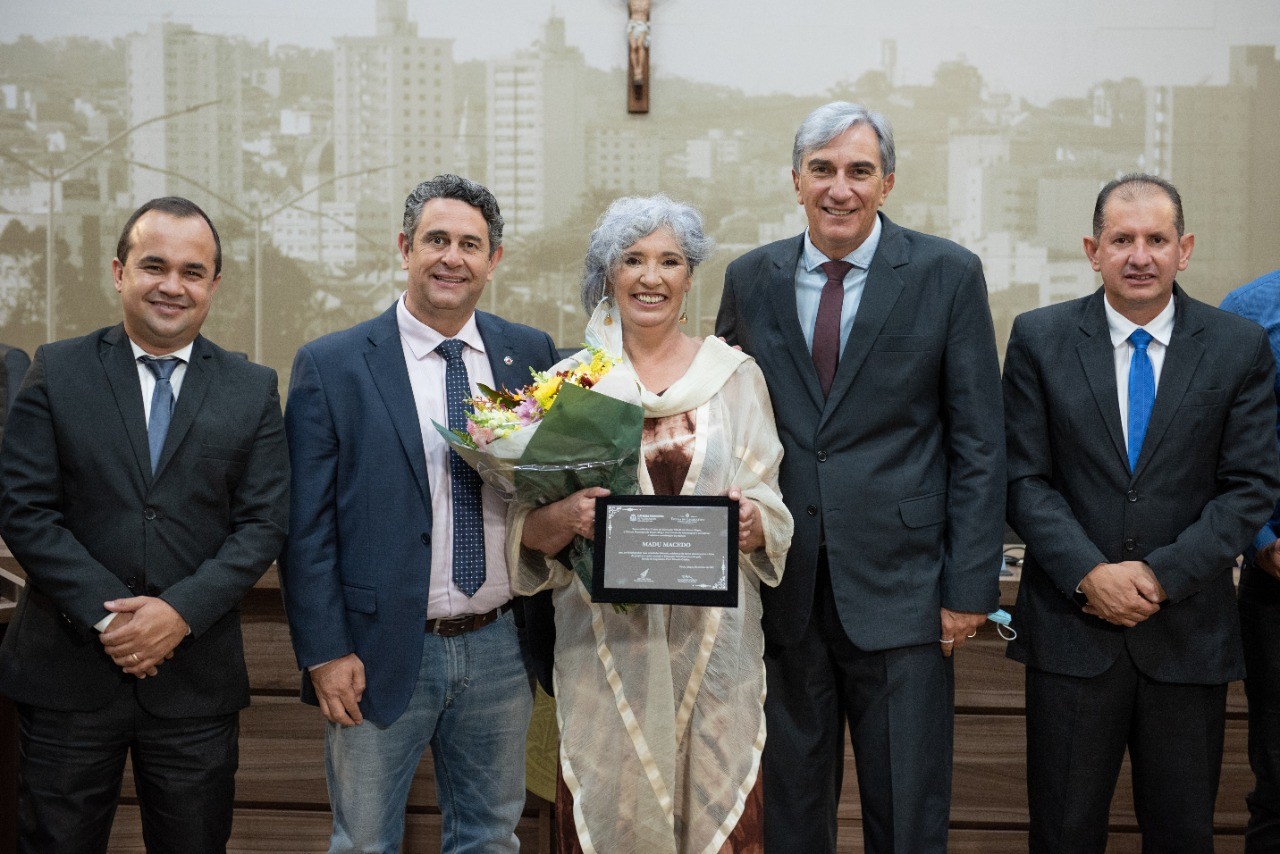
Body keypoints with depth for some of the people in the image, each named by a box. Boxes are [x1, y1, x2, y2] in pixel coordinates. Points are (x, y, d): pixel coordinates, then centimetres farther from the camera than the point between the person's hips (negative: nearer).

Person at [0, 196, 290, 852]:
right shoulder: (56, 372, 2)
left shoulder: (253, 390, 4)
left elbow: (263, 523, -1)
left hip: (196, 674, 1)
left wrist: (181, 610, -14)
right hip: (67, 672, 0)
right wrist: (106, 614, -14)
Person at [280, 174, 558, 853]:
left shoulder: (532, 355, 4)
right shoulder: (329, 365, -5)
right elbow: (307, 526, -6)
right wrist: (324, 652, -9)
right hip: (381, 655, -3)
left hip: (499, 649, 3)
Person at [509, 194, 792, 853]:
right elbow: (527, 528, 3)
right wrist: (570, 516, -17)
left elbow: (772, 512, 7)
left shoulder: (735, 375, 5)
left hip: (713, 639, 1)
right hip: (605, 640, 0)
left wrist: (751, 521, -14)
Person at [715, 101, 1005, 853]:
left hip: (901, 586, -2)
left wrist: (970, 587, -7)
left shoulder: (948, 275, -2)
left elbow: (979, 443, -3)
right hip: (781, 587, 3)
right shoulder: (751, 279, 6)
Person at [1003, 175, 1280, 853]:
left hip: (1189, 631, 1)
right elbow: (1024, 478, -3)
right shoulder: (1039, 339, 0)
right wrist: (1090, 574, -14)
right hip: (1071, 624, -1)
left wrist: (1162, 574, -12)